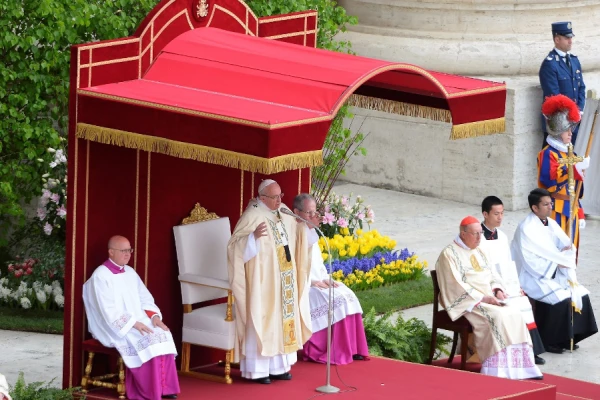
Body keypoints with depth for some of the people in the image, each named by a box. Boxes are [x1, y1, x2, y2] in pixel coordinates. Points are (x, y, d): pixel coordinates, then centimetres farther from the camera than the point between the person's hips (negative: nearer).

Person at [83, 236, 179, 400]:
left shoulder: (130, 272, 13)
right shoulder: (100, 277, -11)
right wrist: (133, 323, -24)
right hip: (115, 327, -7)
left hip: (138, 321, 7)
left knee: (162, 335, -19)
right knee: (146, 342, -29)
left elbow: (145, 299, 14)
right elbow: (109, 311, -18)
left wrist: (154, 316, -6)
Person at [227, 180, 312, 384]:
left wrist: (303, 224, 3)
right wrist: (253, 236, -34)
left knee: (282, 320, 9)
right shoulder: (252, 217, -15)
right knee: (262, 321, -5)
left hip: (283, 281, 8)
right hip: (262, 281, -7)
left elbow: (296, 234, 24)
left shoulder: (284, 214, 7)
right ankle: (257, 370, -1)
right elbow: (235, 246, -19)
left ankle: (277, 366, 16)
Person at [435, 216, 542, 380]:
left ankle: (519, 366, -20)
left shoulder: (478, 252, 20)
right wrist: (483, 298, -20)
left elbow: (492, 275, 20)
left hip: (488, 298, 7)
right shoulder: (449, 254, -6)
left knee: (514, 314, -18)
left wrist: (497, 290, -3)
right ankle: (499, 371, -31)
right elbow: (456, 286, -14)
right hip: (467, 303, -7)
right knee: (497, 317, -31)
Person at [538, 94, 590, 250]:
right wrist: (577, 168, -26)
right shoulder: (548, 154, -9)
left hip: (571, 211, 9)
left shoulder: (568, 154, 19)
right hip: (556, 212, -9)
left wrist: (580, 214, 20)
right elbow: (550, 178, -27)